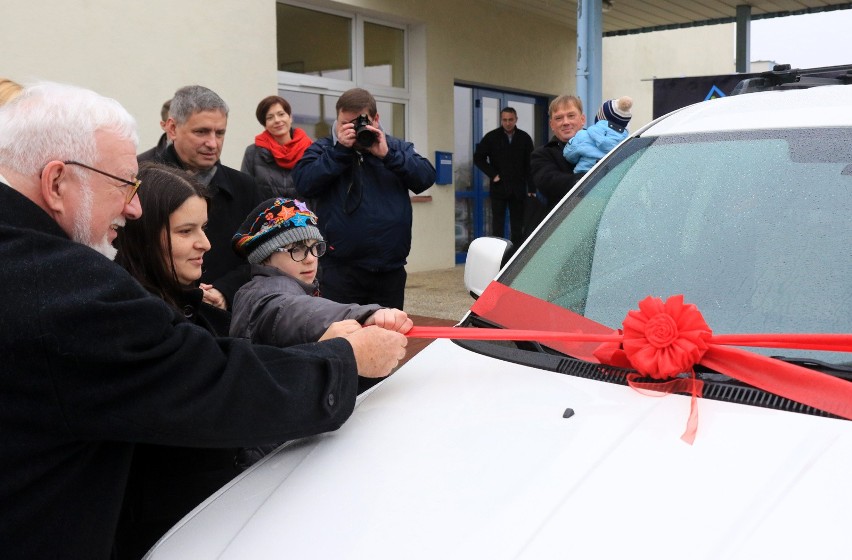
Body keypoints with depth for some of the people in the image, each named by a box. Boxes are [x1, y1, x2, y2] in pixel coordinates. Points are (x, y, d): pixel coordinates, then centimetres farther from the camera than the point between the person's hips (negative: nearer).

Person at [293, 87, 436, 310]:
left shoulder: (397, 148, 12)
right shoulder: (322, 149, 6)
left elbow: (426, 177, -4)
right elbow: (303, 184, -11)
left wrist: (387, 154, -14)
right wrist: (340, 150, -14)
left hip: (391, 268, 3)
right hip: (340, 269, -3)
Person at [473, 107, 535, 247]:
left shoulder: (524, 138, 4)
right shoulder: (491, 137, 1)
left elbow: (530, 165, 4)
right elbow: (478, 157, 5)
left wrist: (531, 189, -1)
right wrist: (492, 175, -4)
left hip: (519, 189, 1)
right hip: (499, 188, -1)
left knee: (517, 226, 6)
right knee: (498, 225, 0)